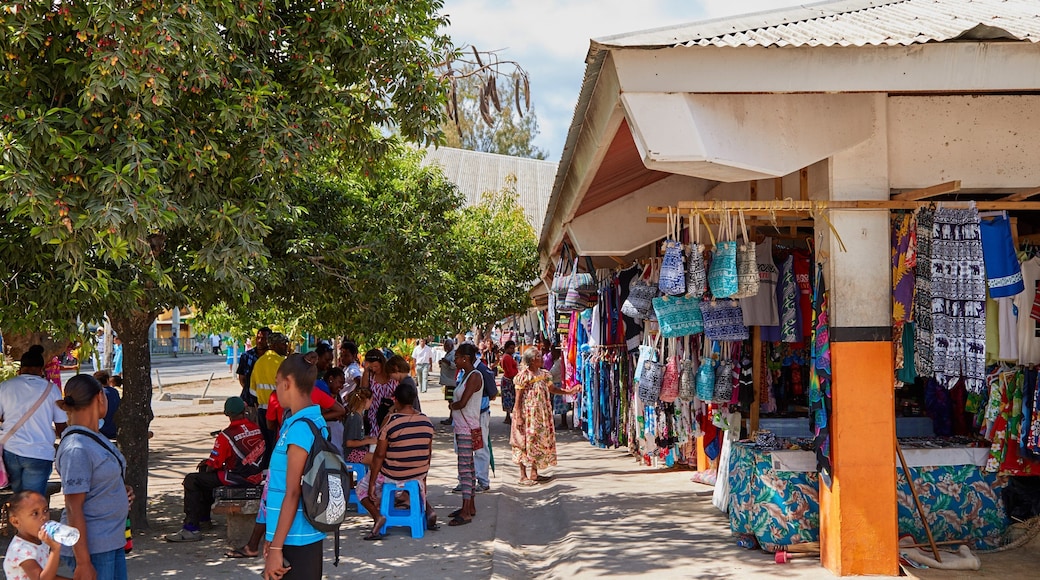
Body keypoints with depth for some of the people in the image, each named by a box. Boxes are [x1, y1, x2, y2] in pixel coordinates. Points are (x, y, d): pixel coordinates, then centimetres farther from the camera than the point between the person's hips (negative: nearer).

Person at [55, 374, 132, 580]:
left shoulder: (93, 438, 10)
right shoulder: (76, 449, -19)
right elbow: (73, 508, -20)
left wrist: (122, 490, 4)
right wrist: (83, 563, -20)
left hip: (112, 543, 9)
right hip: (91, 548, -9)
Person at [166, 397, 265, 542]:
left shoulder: (226, 436, -16)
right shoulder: (257, 428, 5)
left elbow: (212, 466, -13)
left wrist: (207, 466, 14)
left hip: (238, 479, -8)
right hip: (257, 477, 8)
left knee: (191, 480, 0)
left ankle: (191, 528, -5)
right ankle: (204, 519, 39)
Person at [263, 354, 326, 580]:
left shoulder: (299, 428, -19)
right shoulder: (316, 423, 10)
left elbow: (292, 493, -20)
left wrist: (276, 547, -18)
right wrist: (274, 540, 22)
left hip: (295, 541, -9)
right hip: (308, 536, 9)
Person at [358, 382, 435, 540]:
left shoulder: (390, 421, -17)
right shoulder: (427, 421, -2)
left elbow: (379, 455, -14)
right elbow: (428, 454, 8)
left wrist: (372, 484, -8)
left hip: (392, 475, -5)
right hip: (419, 474, 5)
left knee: (362, 487, 19)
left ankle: (377, 516, -4)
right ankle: (427, 508, 21)